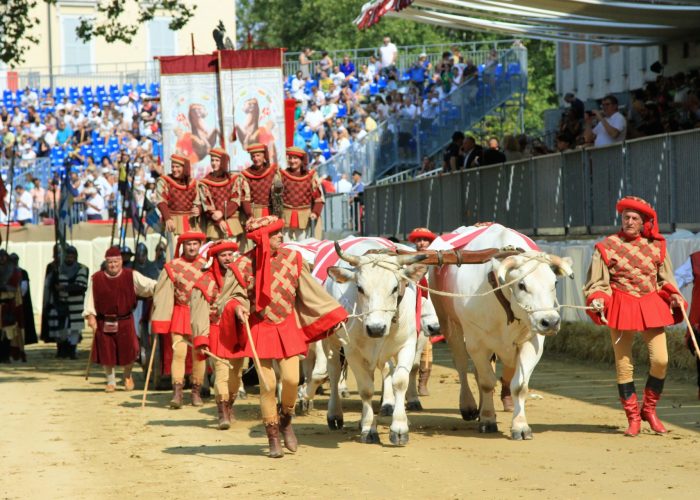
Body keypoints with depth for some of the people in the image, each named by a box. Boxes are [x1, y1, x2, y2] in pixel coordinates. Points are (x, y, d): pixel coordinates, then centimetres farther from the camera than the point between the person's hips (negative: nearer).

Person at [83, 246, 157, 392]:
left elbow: (148, 285, -10)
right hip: (104, 323, 1)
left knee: (128, 351, -1)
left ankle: (127, 376, 29)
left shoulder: (131, 276, -1)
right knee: (107, 353, 5)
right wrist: (90, 316, -7)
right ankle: (111, 381, 26)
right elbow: (90, 298, 2)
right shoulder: (96, 279, 0)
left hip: (125, 322, -1)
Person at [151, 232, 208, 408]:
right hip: (180, 313, -1)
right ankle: (177, 393, -13)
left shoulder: (206, 266, 4)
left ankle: (196, 392, 14)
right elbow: (162, 294, 0)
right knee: (178, 352, -10)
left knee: (199, 354, 4)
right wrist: (159, 320, -5)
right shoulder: (172, 267, 1)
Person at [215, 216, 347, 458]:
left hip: (288, 328, 2)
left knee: (291, 379, -9)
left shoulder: (291, 259, -1)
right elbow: (230, 297, -1)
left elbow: (311, 292, 7)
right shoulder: (244, 265, -9)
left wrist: (334, 315, 7)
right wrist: (236, 308, -25)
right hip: (260, 329, -2)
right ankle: (273, 439, 11)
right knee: (268, 384, -3)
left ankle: (286, 421, 21)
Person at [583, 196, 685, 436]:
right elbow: (597, 283, 3)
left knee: (660, 359, -11)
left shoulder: (656, 246, 9)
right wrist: (597, 300, -16)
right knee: (624, 364, -1)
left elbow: (665, 280, 18)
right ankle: (633, 417, 11)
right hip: (621, 306, -2)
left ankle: (649, 409, 10)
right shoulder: (607, 247, 2)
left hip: (651, 307, 2)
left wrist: (674, 296, -1)